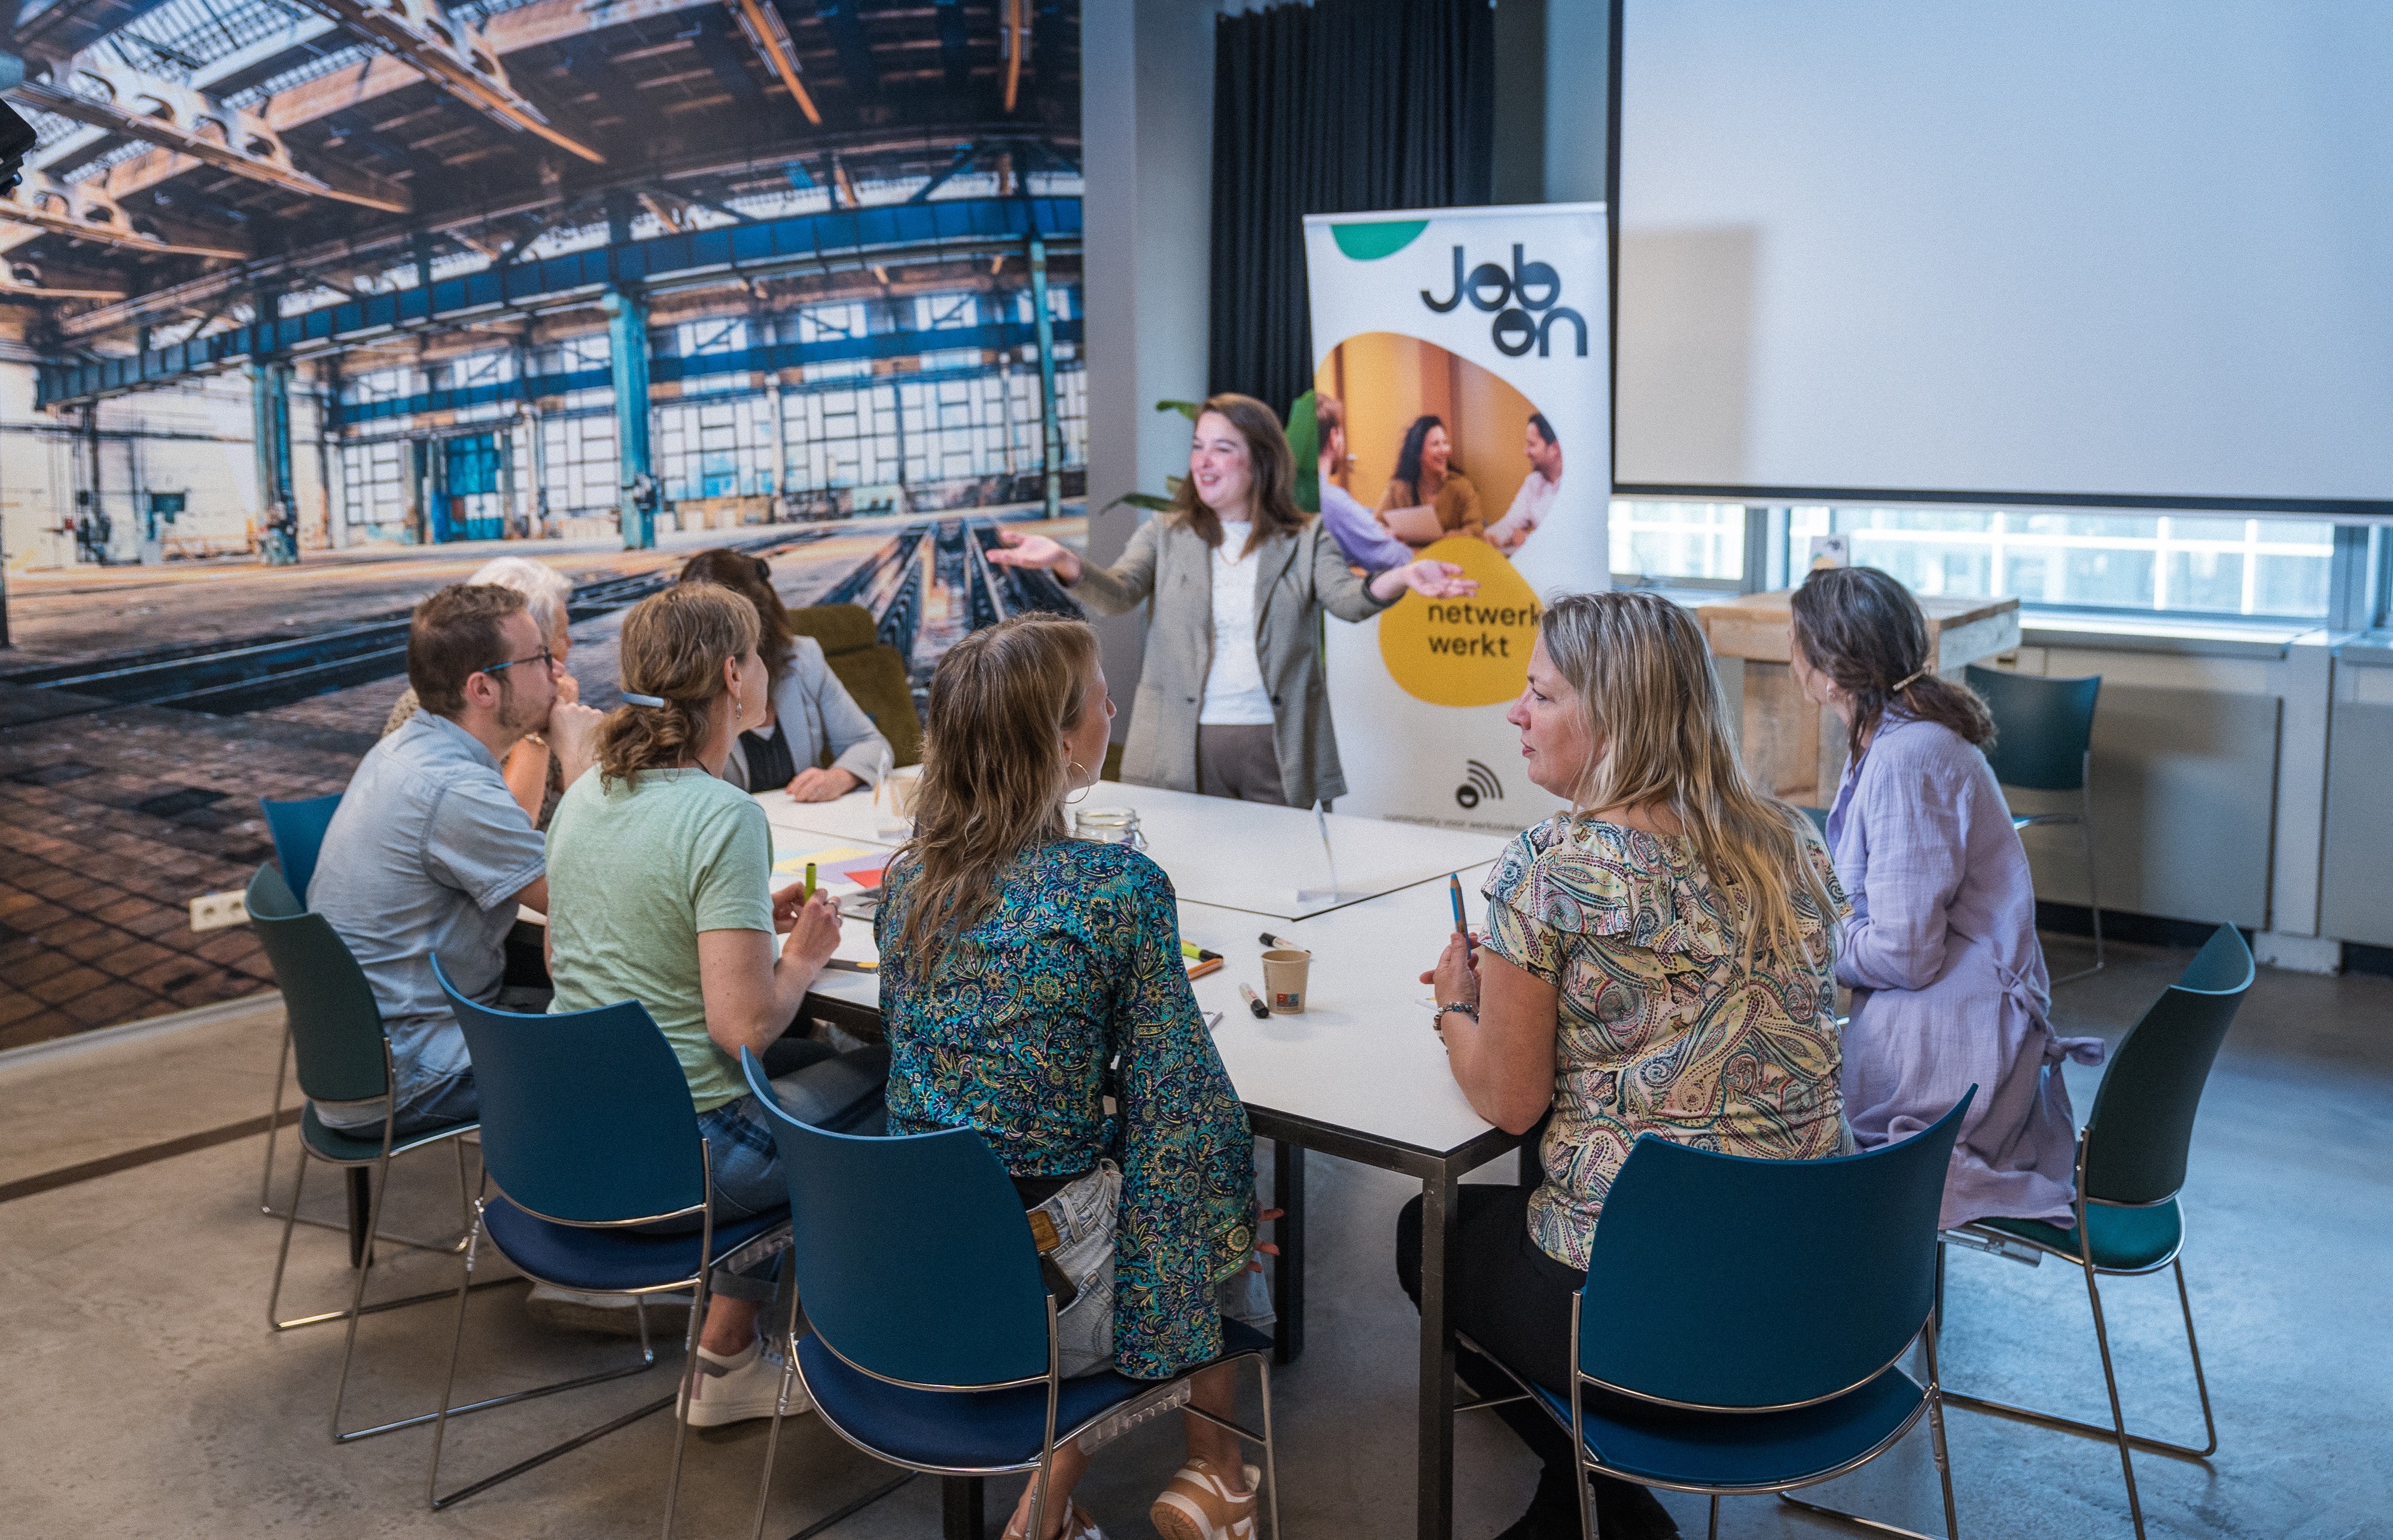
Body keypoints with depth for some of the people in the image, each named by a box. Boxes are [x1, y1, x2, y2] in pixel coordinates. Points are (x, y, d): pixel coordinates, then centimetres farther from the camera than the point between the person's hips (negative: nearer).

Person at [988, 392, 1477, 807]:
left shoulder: (1306, 540, 6)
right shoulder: (1165, 535, 8)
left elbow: (1346, 598, -9)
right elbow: (1117, 593, -6)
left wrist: (1400, 578, -32)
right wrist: (1064, 562, -28)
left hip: (1278, 749, 0)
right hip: (1182, 750, 0)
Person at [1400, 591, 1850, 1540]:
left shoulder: (1547, 869, -17)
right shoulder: (1788, 842, 3)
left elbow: (1508, 1100, -11)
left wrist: (1459, 1003, 9)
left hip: (1640, 1312, -7)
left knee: (1428, 1232, 25)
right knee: (1497, 1212, 33)